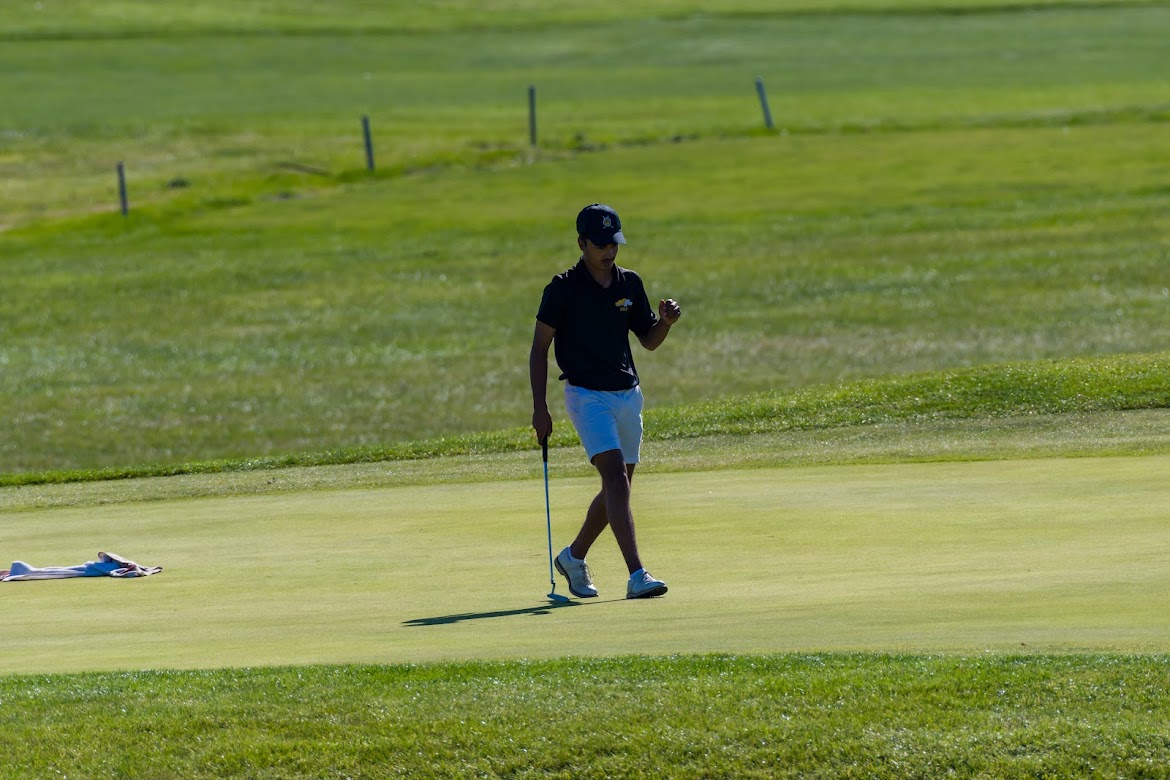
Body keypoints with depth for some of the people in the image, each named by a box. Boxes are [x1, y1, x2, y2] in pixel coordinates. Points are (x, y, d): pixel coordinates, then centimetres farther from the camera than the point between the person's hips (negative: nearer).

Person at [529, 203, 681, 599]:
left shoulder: (630, 283, 8)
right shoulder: (563, 288, -6)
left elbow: (649, 340, 15)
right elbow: (539, 348, -2)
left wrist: (666, 321, -8)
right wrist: (539, 407, -8)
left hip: (628, 395, 6)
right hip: (587, 394, -6)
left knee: (618, 487, 11)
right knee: (615, 477, -20)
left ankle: (574, 558, 33)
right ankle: (637, 576, -27)